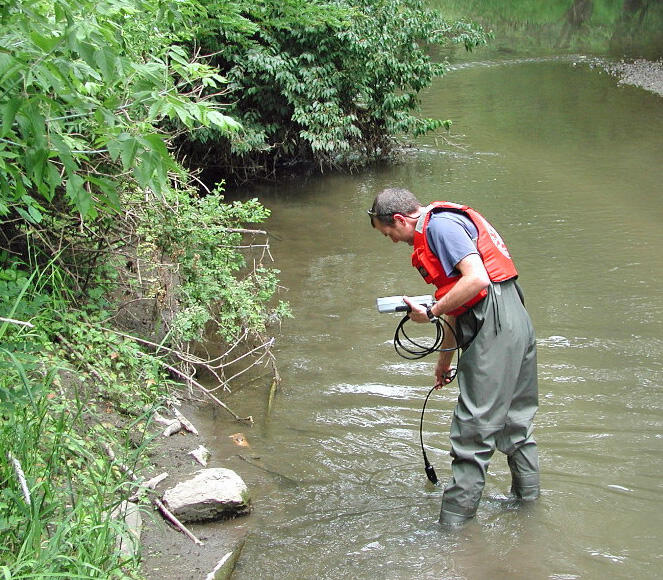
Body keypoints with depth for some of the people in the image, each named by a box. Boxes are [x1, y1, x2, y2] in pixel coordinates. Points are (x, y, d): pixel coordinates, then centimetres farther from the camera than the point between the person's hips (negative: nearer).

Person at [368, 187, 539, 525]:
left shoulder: (439, 225, -10)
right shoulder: (447, 223, 22)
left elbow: (476, 279, -24)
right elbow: (459, 304, 28)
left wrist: (431, 312, -13)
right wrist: (445, 357, 34)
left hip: (494, 329, -10)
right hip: (516, 324, 10)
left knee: (472, 433, -4)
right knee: (514, 420, 21)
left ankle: (453, 525, 3)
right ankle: (528, 497, 35)